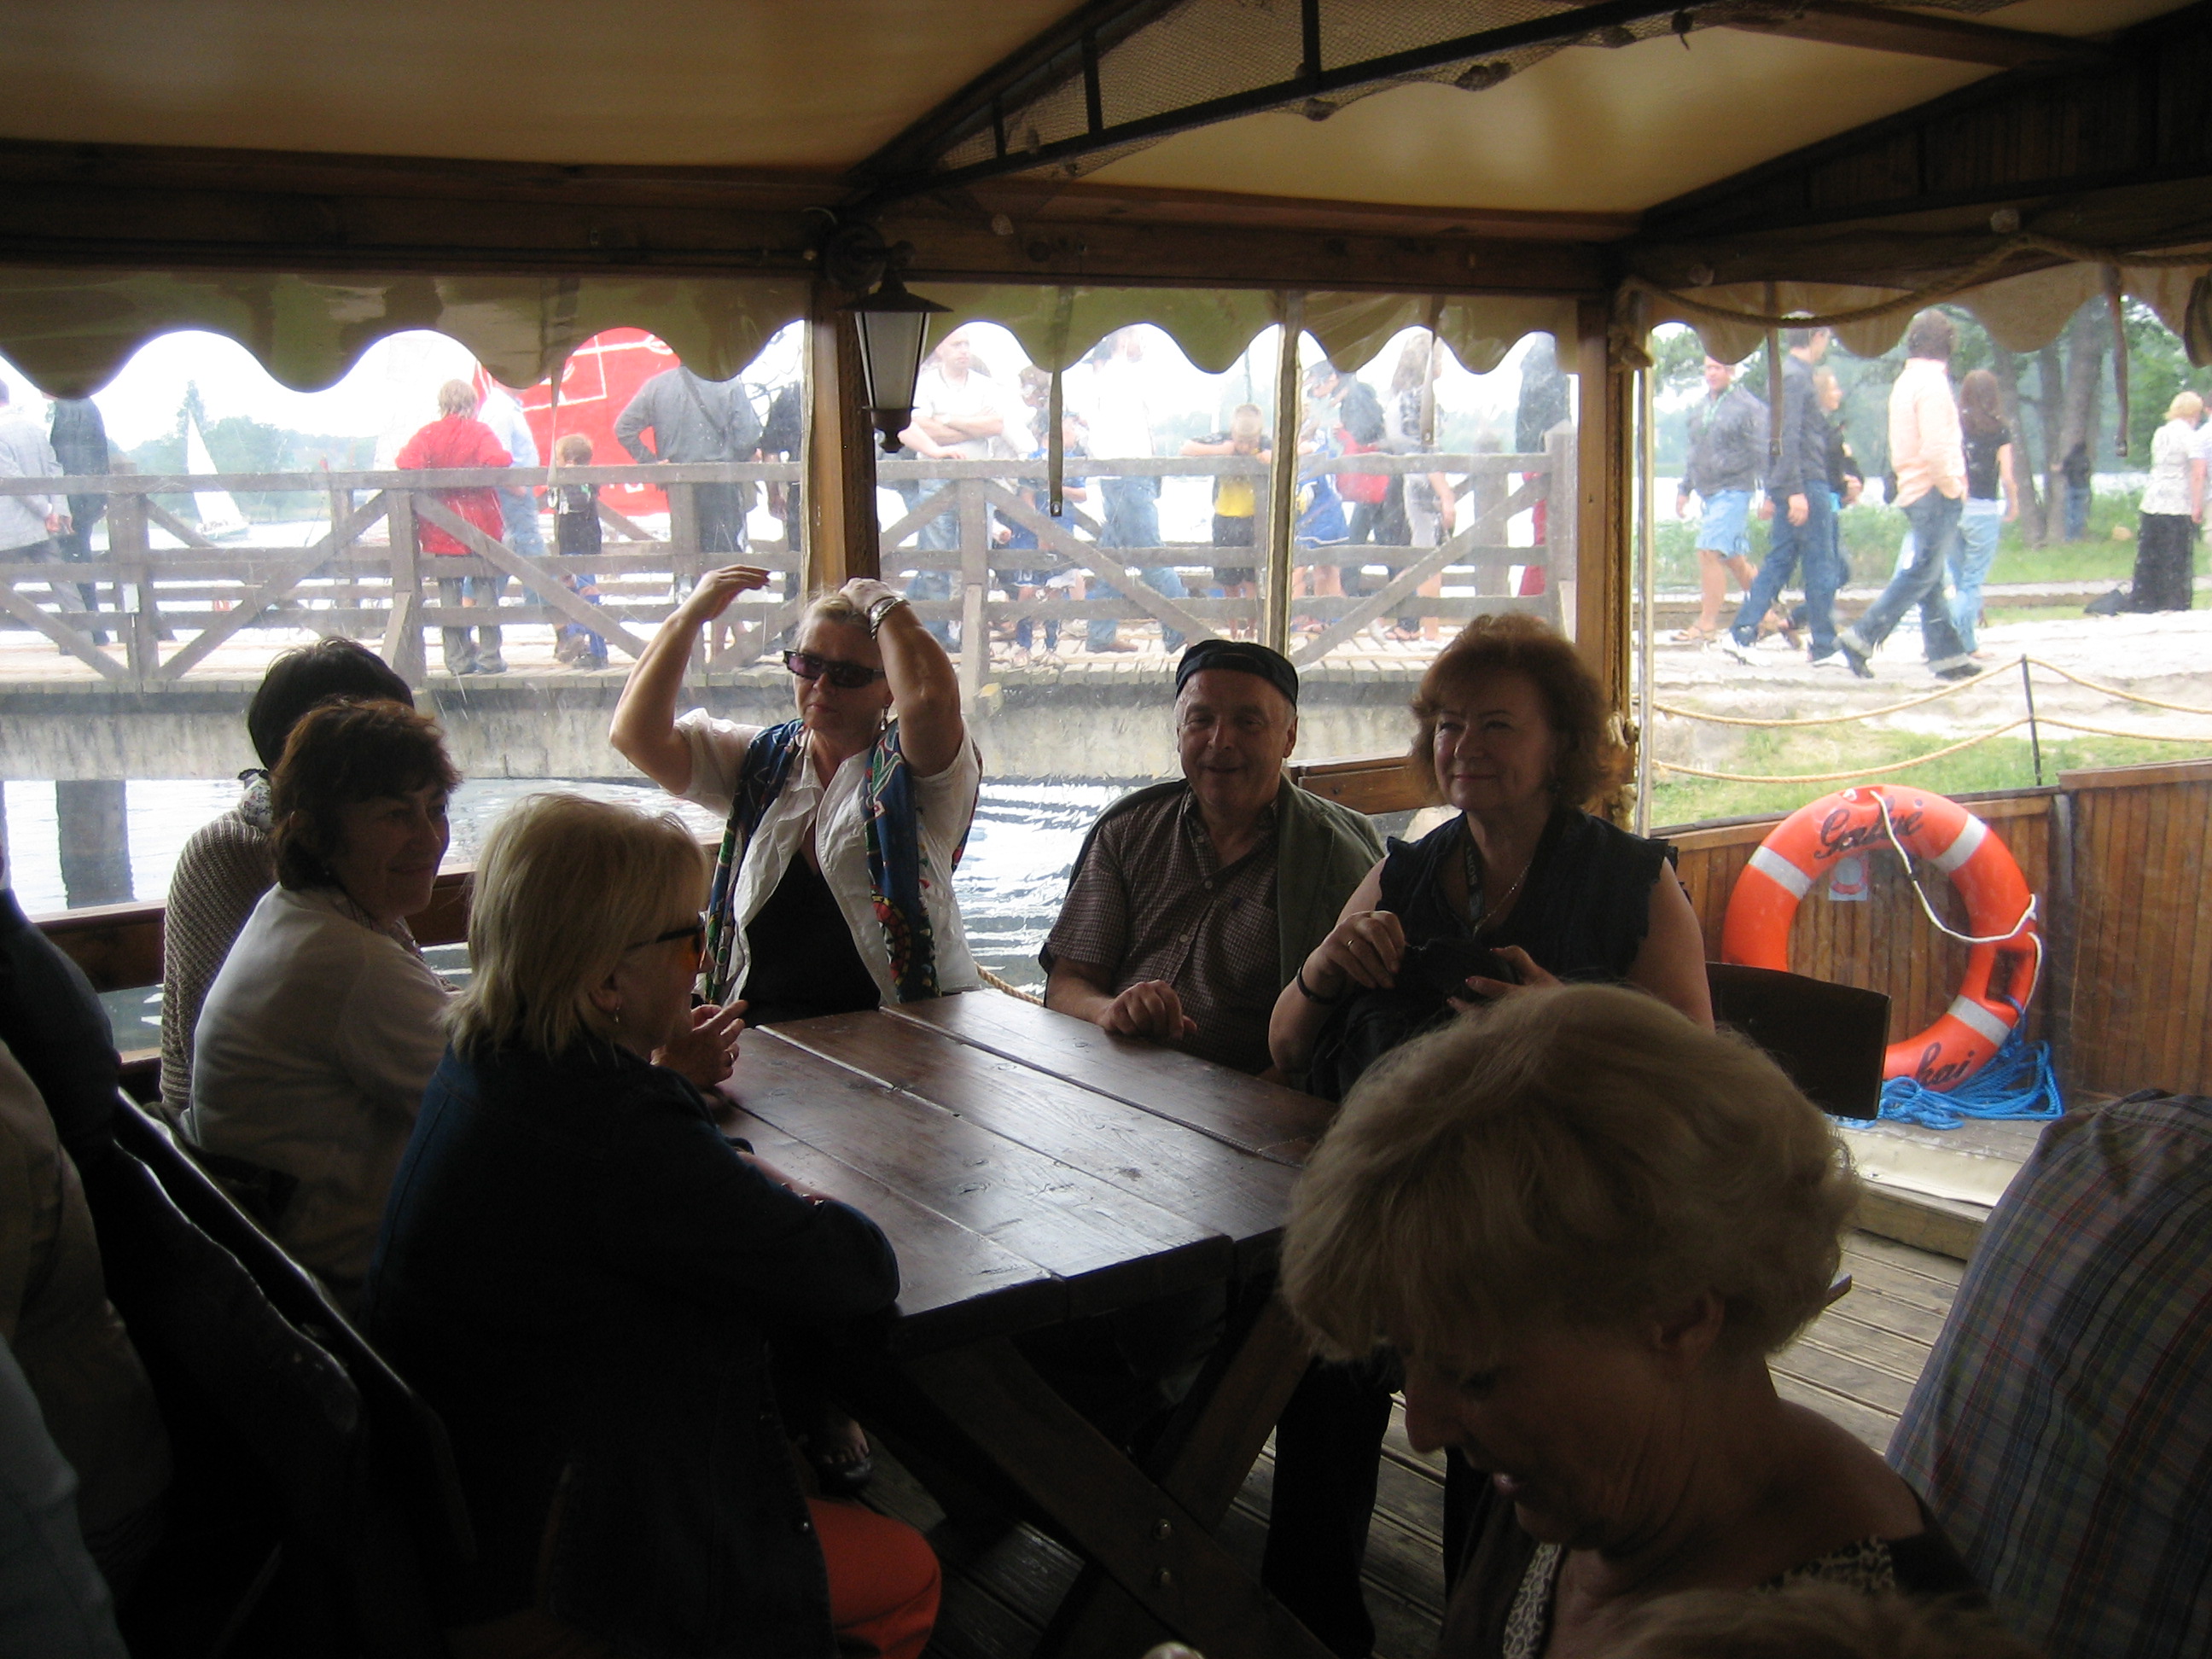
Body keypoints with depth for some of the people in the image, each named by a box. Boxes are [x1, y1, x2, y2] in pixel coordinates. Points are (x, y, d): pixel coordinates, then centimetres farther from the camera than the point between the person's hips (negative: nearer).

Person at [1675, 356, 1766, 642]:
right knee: (1735, 559, 12)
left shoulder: (1748, 407, -7)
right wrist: (1685, 489, 21)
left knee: (1709, 551, -14)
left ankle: (1707, 623, -9)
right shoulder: (1701, 407, 15)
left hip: (1733, 491, -8)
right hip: (1707, 492, 8)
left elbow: (1763, 453, -9)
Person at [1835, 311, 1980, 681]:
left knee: (1931, 577, 9)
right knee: (1922, 574, -8)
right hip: (1934, 492, -10)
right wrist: (1954, 487, -10)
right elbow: (1936, 448, -22)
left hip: (1913, 489, 10)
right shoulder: (1932, 381, -13)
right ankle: (1862, 637, -11)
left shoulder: (1905, 381, 15)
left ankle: (1947, 654, 13)